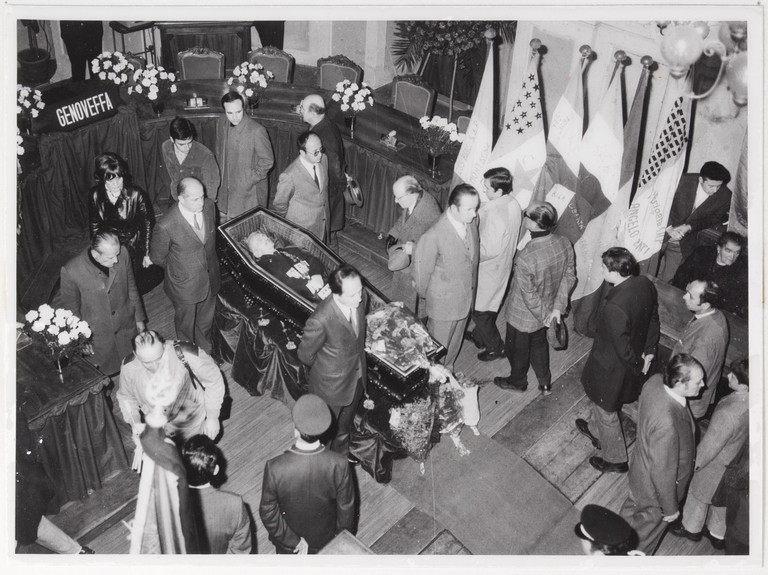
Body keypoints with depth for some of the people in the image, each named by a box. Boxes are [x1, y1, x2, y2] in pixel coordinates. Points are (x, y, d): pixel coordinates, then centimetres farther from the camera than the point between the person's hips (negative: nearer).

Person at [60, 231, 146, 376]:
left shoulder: (123, 254, -19)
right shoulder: (70, 271, -28)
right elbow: (71, 308, -11)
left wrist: (139, 318, 8)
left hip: (126, 325, 3)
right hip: (97, 334, -3)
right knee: (105, 370, 19)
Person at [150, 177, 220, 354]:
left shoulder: (209, 206, -15)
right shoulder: (166, 226, -33)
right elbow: (157, 257, -13)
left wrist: (210, 264, 9)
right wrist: (177, 268, 0)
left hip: (210, 278, 5)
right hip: (185, 285, -5)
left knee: (206, 320, 28)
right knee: (186, 325, 22)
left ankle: (205, 351, 57)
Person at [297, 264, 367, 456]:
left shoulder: (360, 298, -21)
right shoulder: (320, 321, -39)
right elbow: (305, 355, -20)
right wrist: (324, 368, -3)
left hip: (357, 374, 6)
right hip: (331, 383, -6)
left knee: (346, 420, 33)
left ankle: (342, 451, 62)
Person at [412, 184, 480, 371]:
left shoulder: (471, 222, -10)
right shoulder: (434, 236, -32)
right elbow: (422, 269, -17)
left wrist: (471, 289, 15)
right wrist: (423, 294, -1)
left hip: (466, 297, 6)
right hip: (443, 300, -6)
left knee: (455, 341, 27)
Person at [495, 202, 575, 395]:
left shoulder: (525, 258, -38)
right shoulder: (564, 244, -19)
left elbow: (530, 296, -27)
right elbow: (569, 277, -7)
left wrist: (545, 315, -10)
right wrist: (557, 307, -1)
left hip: (523, 317, -6)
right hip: (546, 310, 6)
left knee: (518, 349, 24)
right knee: (539, 344, 32)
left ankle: (518, 381, 50)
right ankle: (545, 383, 50)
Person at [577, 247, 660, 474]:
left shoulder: (614, 307, -40)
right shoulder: (645, 285, -15)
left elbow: (623, 348, -29)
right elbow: (653, 319, 1)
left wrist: (638, 365, -10)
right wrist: (649, 351, 8)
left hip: (612, 367, -8)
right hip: (634, 359, 8)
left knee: (606, 412, 18)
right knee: (598, 398, 34)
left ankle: (615, 460, 40)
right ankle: (596, 428, 62)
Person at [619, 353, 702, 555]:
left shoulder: (655, 381, -22)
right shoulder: (667, 425, -46)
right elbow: (663, 473, -31)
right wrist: (670, 509, -14)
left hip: (641, 466, 7)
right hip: (656, 488, -7)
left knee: (633, 505, 37)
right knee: (645, 536, 24)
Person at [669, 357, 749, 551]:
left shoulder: (728, 413, -42)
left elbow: (710, 446, -27)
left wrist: (692, 465, -11)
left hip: (716, 464, -6)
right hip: (737, 461, 6)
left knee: (699, 494, 23)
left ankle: (691, 528, 50)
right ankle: (717, 534, 52)